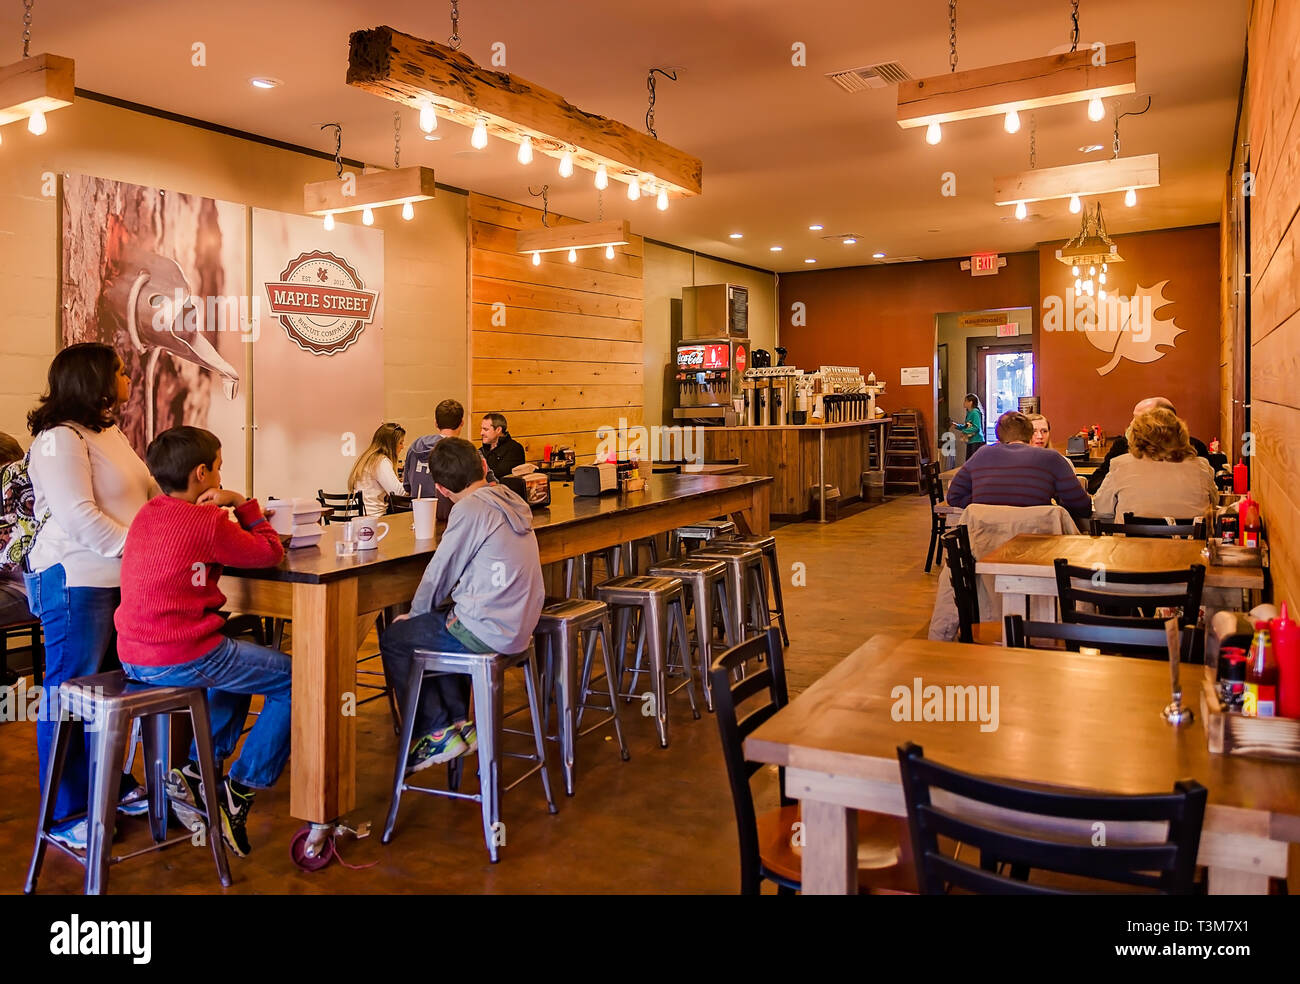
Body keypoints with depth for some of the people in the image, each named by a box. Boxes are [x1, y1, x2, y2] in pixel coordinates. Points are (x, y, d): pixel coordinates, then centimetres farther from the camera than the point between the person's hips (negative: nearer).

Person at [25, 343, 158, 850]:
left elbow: (149, 492, 17)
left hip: (119, 579, 9)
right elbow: (80, 515, -21)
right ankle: (65, 817, 12)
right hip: (77, 581, -9)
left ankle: (113, 786, 29)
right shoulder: (60, 438, -13)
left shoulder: (111, 432, 16)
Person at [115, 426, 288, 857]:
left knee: (240, 658, 33)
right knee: (292, 679, 5)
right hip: (181, 658, -9)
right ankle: (237, 793, 6)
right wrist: (243, 503, 1)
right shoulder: (207, 523, -14)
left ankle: (196, 771, 24)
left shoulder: (147, 514, 11)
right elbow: (271, 552, -7)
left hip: (134, 656, 9)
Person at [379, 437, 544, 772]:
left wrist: (413, 615, 9)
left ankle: (437, 733, 14)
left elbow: (439, 573, -9)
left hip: (488, 632, -9)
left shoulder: (470, 509, -16)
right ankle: (458, 724, 26)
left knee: (393, 639, 10)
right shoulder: (511, 501, 10)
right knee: (435, 622, 31)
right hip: (518, 626, 9)